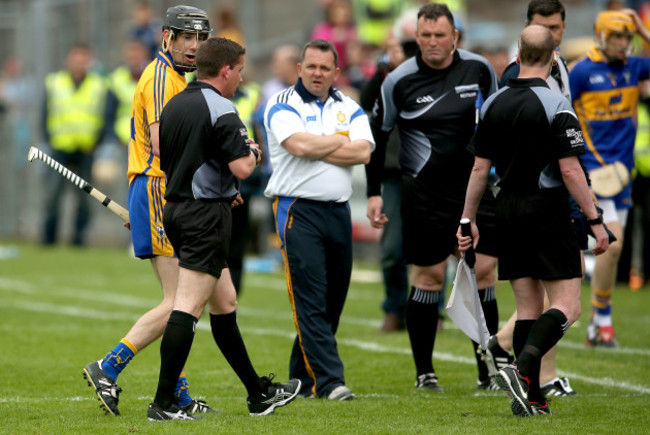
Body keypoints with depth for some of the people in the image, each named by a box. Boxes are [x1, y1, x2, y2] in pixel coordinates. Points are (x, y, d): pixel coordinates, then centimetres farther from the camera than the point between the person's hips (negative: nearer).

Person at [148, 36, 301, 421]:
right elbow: (242, 168, -20)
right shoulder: (221, 111, -14)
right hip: (207, 214, -10)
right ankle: (164, 403, -14)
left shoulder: (173, 106, 13)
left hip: (175, 209, 10)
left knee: (224, 302, 16)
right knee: (189, 306, -11)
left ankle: (259, 393, 24)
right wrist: (254, 153, 2)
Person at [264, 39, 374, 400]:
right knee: (310, 297, -12)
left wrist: (316, 147, -9)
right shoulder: (283, 106, 0)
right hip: (297, 208, -5)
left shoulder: (349, 109, 13)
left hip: (338, 210, 5)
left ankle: (303, 379, 18)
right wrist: (340, 141, -2)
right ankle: (330, 380, -17)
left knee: (333, 299, 7)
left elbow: (363, 152, -4)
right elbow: (300, 144, -18)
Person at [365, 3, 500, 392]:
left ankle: (488, 371, 6)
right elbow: (377, 135, 4)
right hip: (424, 193, -2)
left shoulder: (480, 69, 1)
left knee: (484, 270, -1)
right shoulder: (399, 81, -5)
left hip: (476, 188, 2)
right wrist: (374, 193, 1)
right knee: (429, 276, 0)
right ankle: (424, 372, 9)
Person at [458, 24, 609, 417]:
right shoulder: (556, 105, -12)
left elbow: (480, 167, 8)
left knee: (528, 306, 10)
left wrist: (469, 219, 17)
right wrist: (595, 221, -10)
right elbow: (570, 169, -15)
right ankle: (523, 369, -24)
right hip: (548, 211, -6)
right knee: (567, 306, -4)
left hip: (507, 209, 6)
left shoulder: (494, 104, 6)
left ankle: (530, 397, 6)